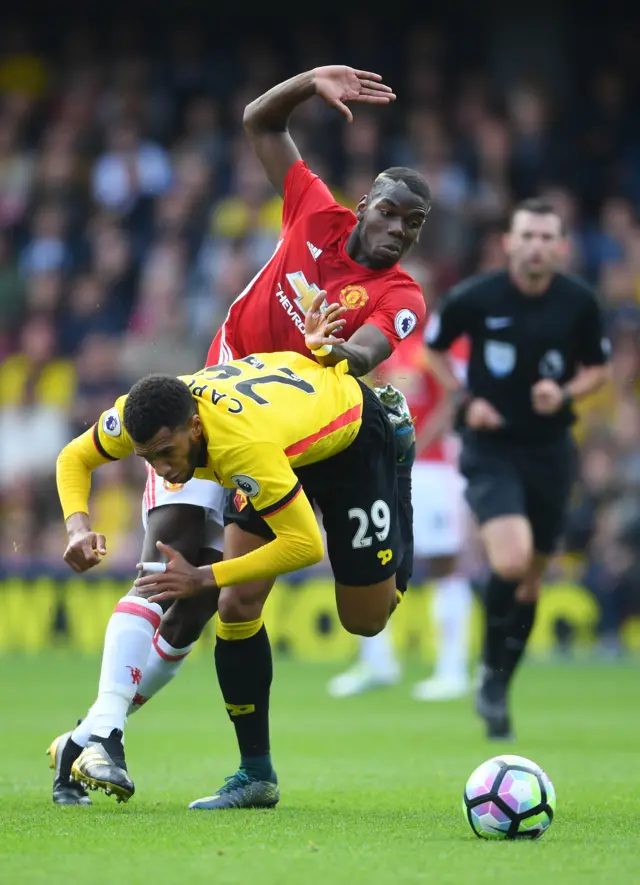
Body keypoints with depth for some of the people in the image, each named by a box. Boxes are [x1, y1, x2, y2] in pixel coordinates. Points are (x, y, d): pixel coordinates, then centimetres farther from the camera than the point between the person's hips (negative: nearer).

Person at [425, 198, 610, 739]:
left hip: (551, 450, 3)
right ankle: (491, 670, -1)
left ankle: (499, 689, 29)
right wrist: (465, 398, -7)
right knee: (510, 560, -24)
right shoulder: (474, 298, -10)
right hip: (491, 449, -3)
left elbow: (598, 369, 9)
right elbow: (433, 348, 7)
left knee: (531, 578, 10)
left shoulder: (580, 303, -5)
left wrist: (565, 394, -12)